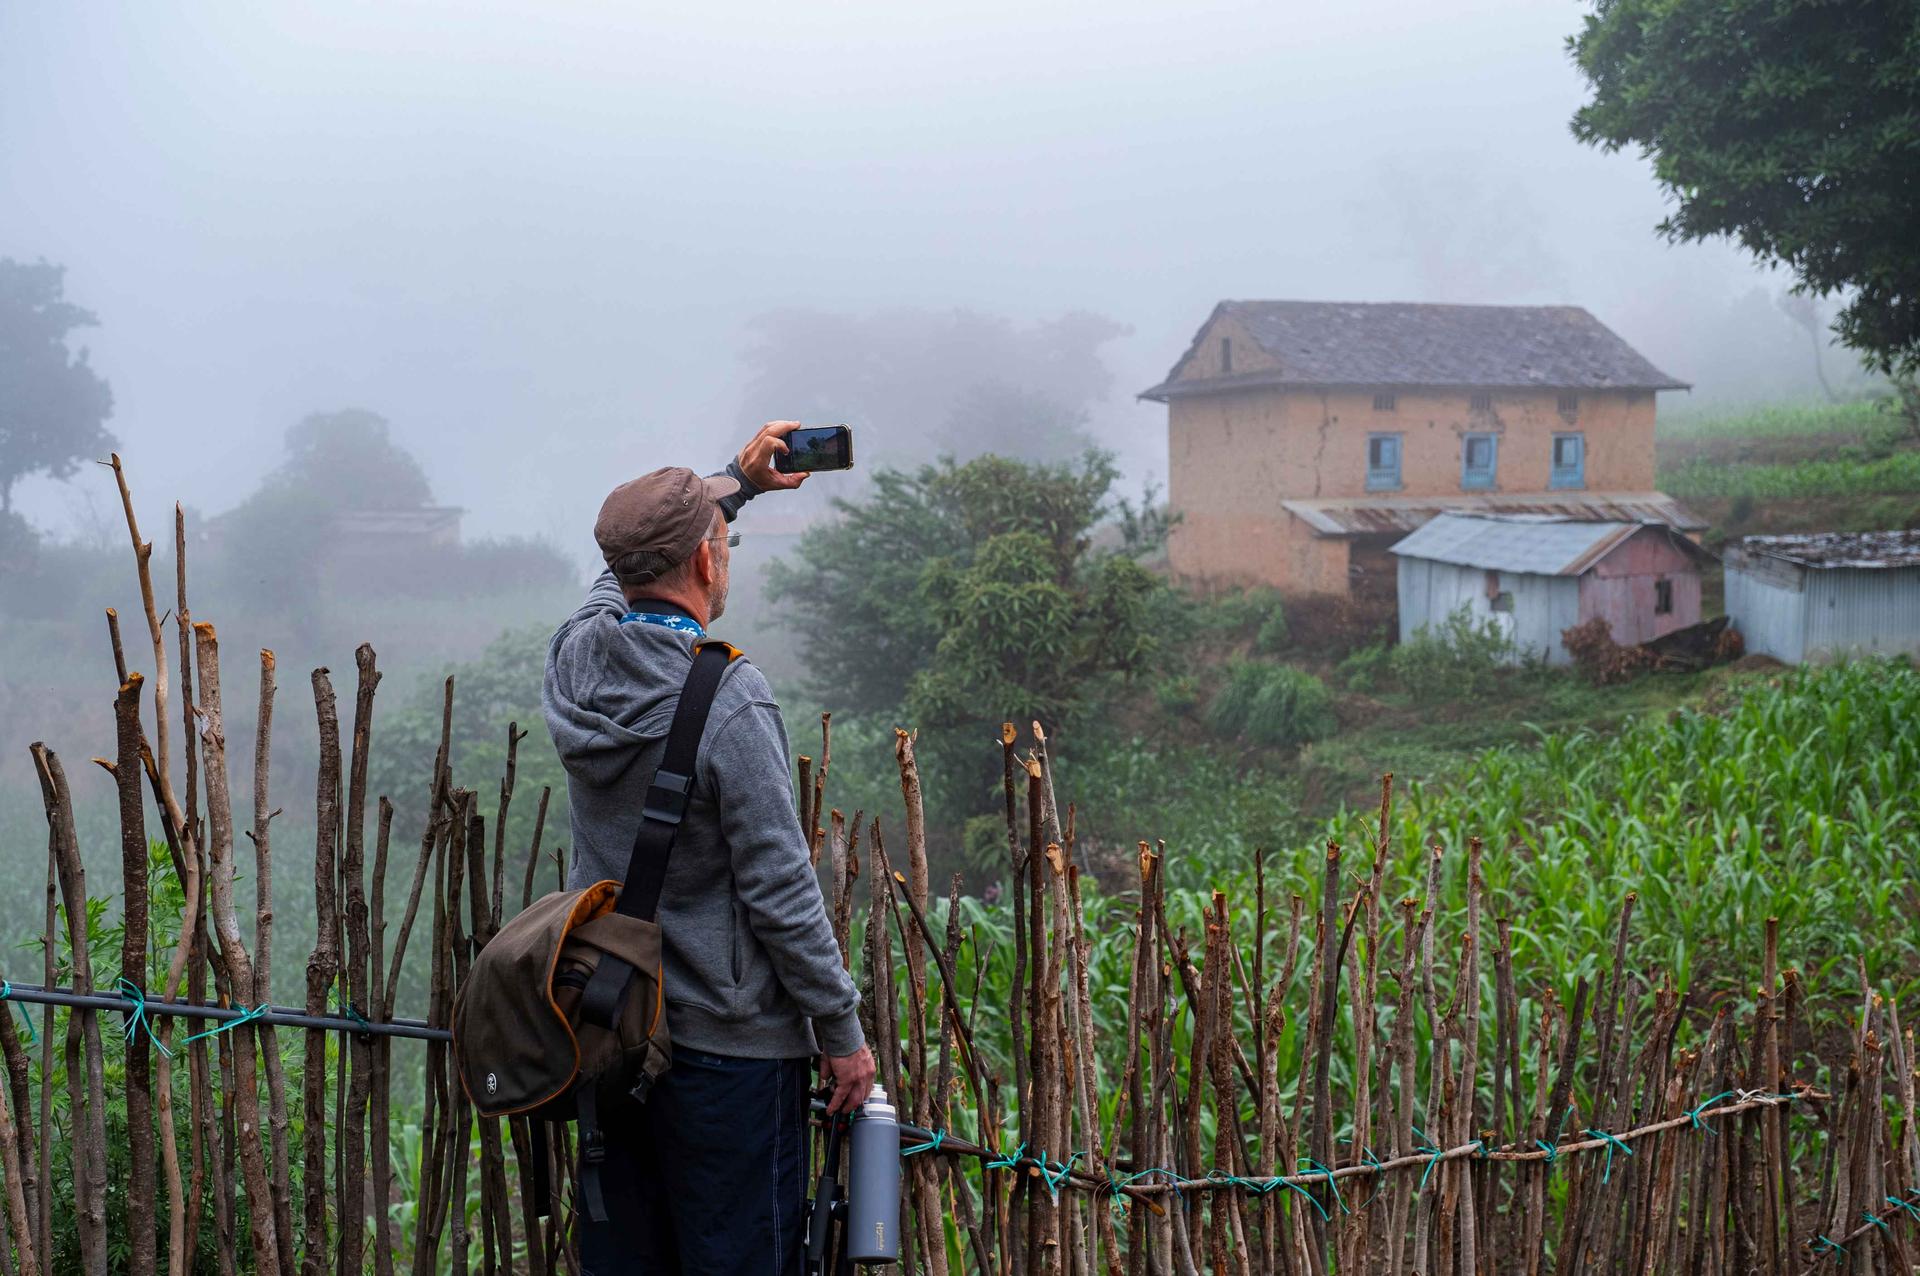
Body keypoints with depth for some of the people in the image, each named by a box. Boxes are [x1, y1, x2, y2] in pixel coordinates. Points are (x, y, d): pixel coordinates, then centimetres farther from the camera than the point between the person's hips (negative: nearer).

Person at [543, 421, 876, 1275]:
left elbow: (629, 569, 23)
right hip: (729, 1043, -7)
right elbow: (781, 891, -18)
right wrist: (841, 1029, -8)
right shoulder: (730, 702, -21)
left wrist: (738, 481, 30)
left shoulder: (576, 656, -1)